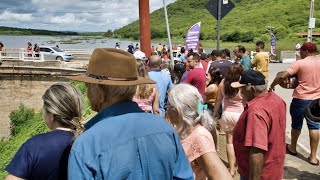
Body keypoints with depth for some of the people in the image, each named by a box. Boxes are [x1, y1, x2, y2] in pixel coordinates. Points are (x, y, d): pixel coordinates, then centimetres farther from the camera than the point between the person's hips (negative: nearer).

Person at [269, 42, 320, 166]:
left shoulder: (299, 63, -13)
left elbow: (282, 76, -19)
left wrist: (272, 86, -6)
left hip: (301, 99, -3)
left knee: (296, 125, 14)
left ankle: (292, 148, 34)